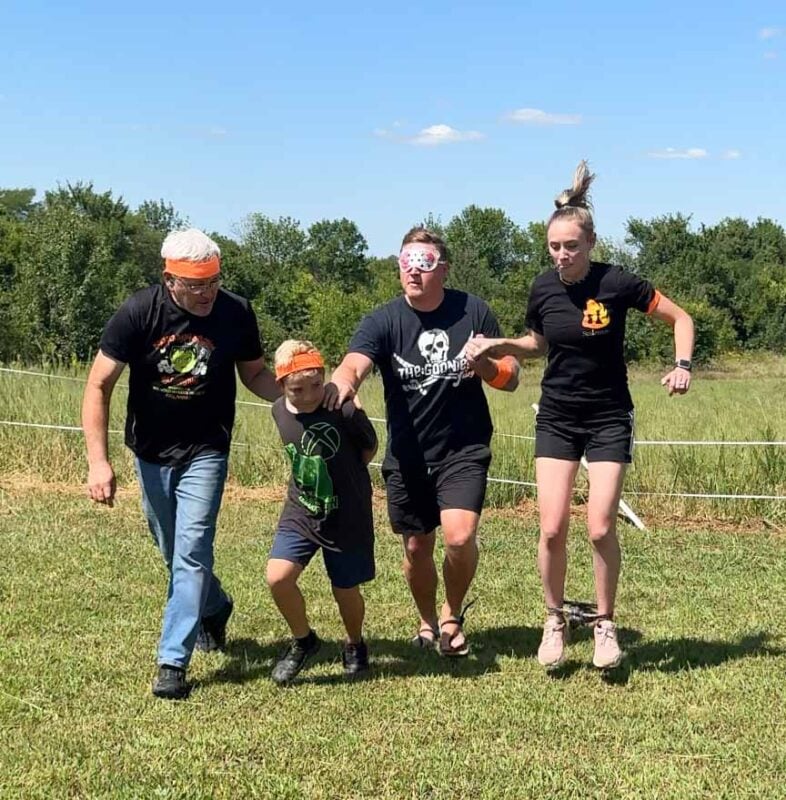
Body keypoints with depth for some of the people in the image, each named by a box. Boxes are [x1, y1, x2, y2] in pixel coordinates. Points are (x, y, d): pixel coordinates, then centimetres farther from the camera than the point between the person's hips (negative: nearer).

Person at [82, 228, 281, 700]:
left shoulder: (236, 314, -14)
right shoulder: (138, 314, -17)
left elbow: (254, 373, 3)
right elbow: (99, 386, -13)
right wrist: (99, 461, -20)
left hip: (205, 452, -2)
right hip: (150, 452, 2)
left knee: (191, 551, -13)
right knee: (174, 553, 16)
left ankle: (174, 662, -7)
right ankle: (215, 608, 45)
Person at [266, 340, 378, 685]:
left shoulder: (345, 411, -22)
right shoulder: (280, 411, -5)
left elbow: (369, 448, -3)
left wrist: (345, 476, 6)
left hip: (347, 516, -3)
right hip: (301, 512, 3)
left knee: (346, 591, 8)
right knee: (278, 577, -14)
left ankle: (355, 645, 40)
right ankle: (303, 640, 13)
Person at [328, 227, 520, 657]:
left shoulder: (473, 312, -5)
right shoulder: (383, 321, -8)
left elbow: (510, 377, 1)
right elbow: (353, 364, -27)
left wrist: (487, 366, -22)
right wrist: (342, 383, -51)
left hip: (464, 449, -1)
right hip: (407, 455, 1)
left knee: (460, 537, -19)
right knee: (417, 548, 11)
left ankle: (452, 615, 11)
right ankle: (427, 622, 39)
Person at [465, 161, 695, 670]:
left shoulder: (617, 283, -14)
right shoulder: (543, 289, -3)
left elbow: (680, 318, -3)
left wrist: (683, 366, -18)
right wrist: (497, 345, -1)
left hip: (609, 418, -3)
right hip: (557, 418, 3)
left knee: (600, 527, -9)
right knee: (553, 528, -5)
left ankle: (606, 624, 14)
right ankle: (555, 621, 16)